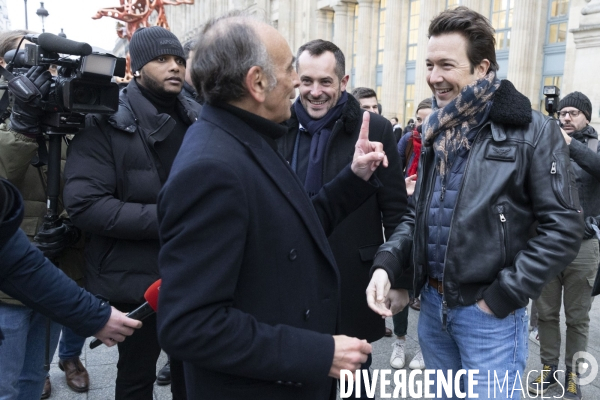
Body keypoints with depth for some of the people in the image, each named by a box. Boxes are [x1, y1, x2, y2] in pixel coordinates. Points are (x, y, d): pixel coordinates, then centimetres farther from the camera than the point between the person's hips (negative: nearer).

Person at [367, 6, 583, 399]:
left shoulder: (532, 131, -12)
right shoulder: (437, 131, 7)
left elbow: (564, 227, -13)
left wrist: (503, 296, -14)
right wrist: (387, 262, -5)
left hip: (489, 312, -6)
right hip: (432, 303, 6)